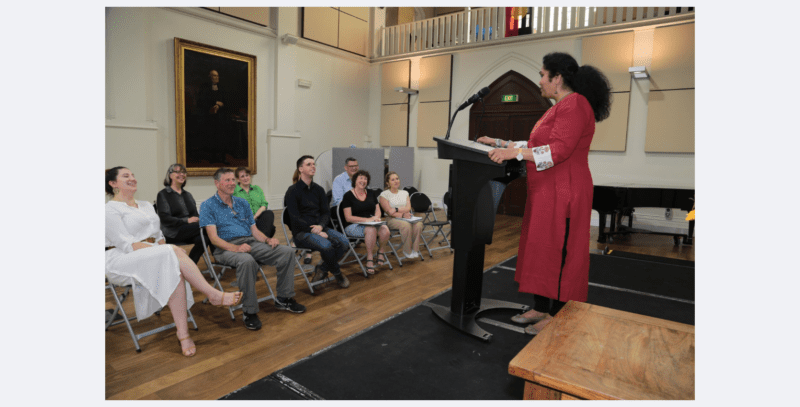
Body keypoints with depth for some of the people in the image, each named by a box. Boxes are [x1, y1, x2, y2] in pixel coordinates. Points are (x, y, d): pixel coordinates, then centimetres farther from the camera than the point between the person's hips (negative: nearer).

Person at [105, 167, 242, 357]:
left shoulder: (146, 205, 22)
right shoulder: (111, 209, -2)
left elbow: (159, 236, 20)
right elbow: (127, 245, -13)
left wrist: (164, 249, -5)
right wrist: (168, 251, -21)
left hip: (154, 254, 6)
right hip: (122, 261, -6)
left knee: (174, 270, -31)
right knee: (173, 253, -34)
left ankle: (183, 334, -36)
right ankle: (214, 295, -31)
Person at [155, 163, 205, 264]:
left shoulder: (187, 194, 27)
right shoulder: (163, 194, 8)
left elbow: (196, 214, 20)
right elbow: (164, 218, -5)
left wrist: (198, 219, -6)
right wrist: (186, 221, -17)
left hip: (190, 231, 5)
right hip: (173, 232, -5)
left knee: (201, 239, -32)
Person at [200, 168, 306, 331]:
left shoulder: (242, 203, 20)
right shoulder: (208, 206, 3)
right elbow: (214, 238, -8)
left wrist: (268, 239, -4)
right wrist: (236, 248, -25)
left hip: (250, 243, 6)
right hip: (226, 248, -6)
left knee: (287, 252, -14)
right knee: (247, 261, -40)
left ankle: (283, 299, 0)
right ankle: (249, 312, -26)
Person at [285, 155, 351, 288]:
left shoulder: (318, 189, 12)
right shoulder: (292, 191, -5)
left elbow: (326, 212, 9)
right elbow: (296, 218, -11)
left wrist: (320, 226, -13)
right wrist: (315, 232, -18)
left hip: (320, 228, 6)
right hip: (301, 232, -5)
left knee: (344, 242, -19)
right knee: (326, 245, -32)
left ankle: (322, 268, 3)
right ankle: (337, 273, -3)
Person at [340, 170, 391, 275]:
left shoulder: (370, 193, 15)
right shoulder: (348, 196, -3)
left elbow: (378, 210, 15)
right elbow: (348, 218, -9)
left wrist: (376, 217, -10)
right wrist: (367, 219, -18)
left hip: (371, 223, 5)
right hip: (353, 226, -5)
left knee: (385, 229, -27)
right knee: (371, 229, -37)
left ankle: (380, 251, 0)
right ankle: (369, 259, -23)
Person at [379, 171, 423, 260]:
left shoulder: (404, 193, 18)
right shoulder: (384, 194, 2)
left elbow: (408, 208, 4)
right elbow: (389, 212, -7)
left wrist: (396, 209, -12)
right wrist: (402, 214, -11)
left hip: (406, 218, 5)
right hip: (392, 219, -4)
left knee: (418, 224, -28)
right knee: (406, 225, -36)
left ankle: (415, 250, -17)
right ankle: (407, 251, -19)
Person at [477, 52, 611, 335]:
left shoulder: (574, 104, -12)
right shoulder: (561, 106, 21)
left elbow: (558, 150, -23)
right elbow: (536, 145, 22)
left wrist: (515, 153, -26)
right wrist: (500, 144, 18)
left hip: (563, 194, -10)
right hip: (546, 194, 10)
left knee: (559, 253, -4)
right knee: (541, 249, 12)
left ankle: (558, 317, 7)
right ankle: (540, 308, 22)